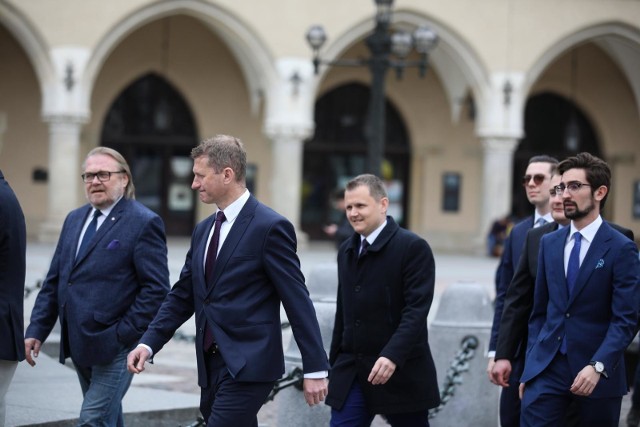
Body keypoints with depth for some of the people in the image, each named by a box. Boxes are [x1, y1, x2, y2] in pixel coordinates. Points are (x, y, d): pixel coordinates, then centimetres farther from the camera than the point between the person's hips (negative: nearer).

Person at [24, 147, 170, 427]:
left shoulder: (143, 223, -8)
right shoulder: (74, 220, 15)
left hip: (116, 344, -7)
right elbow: (53, 281, 16)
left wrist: (124, 334, -15)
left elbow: (156, 288, -12)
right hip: (79, 344, 7)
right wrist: (37, 330, 8)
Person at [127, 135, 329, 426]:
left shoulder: (270, 227, -10)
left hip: (248, 366, -8)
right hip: (211, 365, 8)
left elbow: (298, 301, -11)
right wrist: (149, 343, 3)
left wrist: (315, 368, -12)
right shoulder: (203, 230, 14)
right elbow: (182, 296, 17)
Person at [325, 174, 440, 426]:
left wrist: (392, 356, -29)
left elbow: (416, 310, -18)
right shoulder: (347, 251, 13)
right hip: (351, 374, 6)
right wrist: (334, 363, 18)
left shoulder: (413, 248, -9)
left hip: (401, 374, -5)